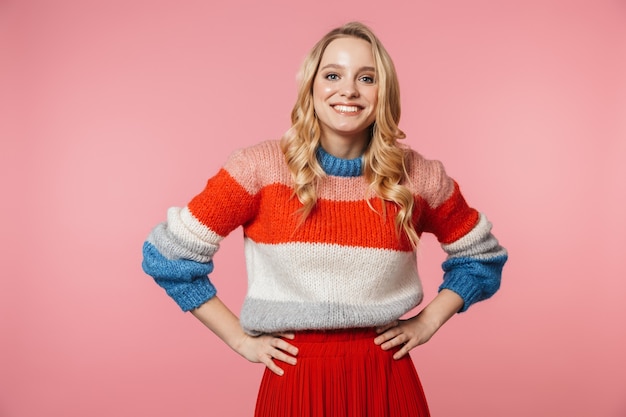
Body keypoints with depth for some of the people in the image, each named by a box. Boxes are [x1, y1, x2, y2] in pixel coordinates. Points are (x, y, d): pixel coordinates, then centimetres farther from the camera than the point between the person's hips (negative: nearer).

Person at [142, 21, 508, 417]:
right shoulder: (261, 168, -9)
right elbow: (169, 256, -4)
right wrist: (240, 338, -3)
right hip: (295, 380, -1)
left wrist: (428, 321, 4)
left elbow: (482, 257, 14)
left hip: (387, 380, 2)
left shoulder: (418, 176, -2)